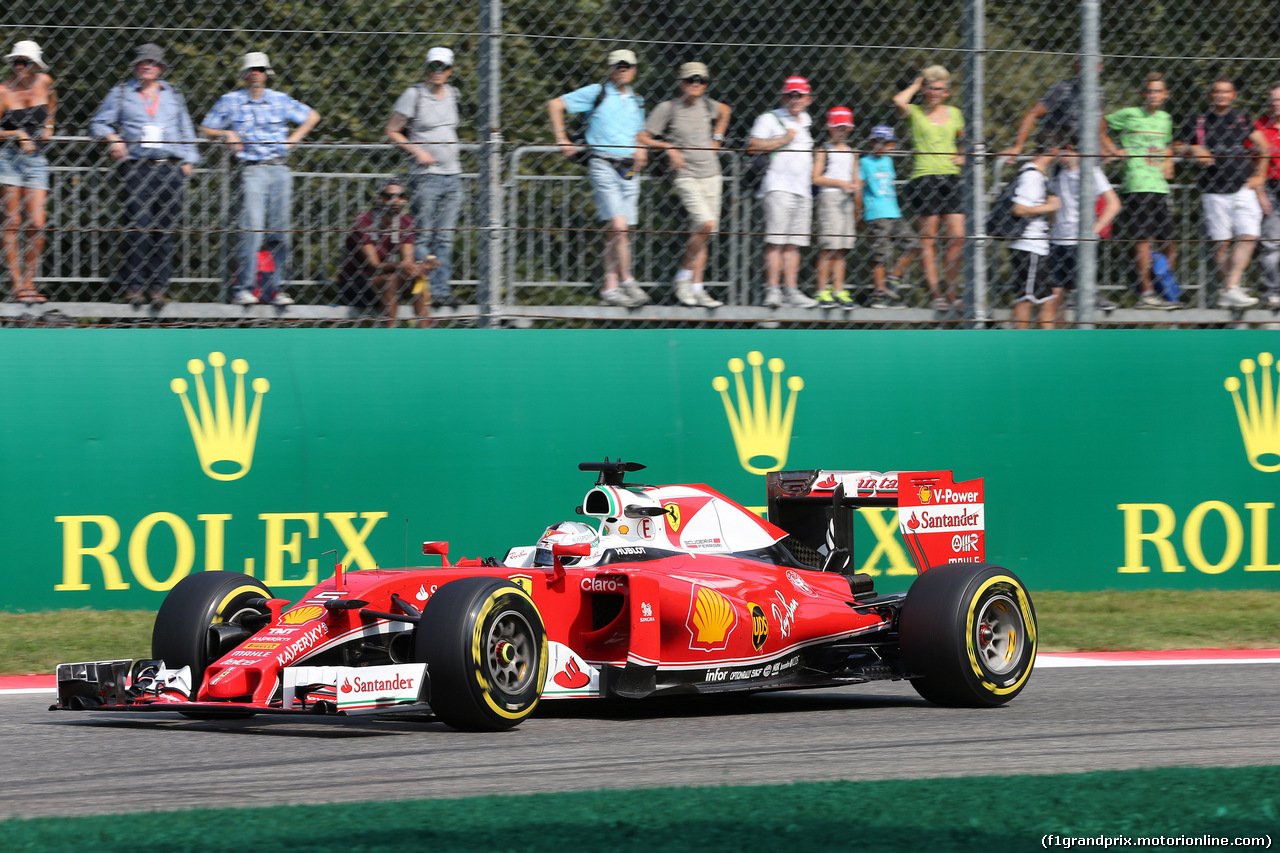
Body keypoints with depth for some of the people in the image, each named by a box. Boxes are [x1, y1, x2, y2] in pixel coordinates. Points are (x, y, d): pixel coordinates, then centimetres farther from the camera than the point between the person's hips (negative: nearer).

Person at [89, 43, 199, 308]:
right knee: (137, 226, -12)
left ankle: (157, 285, 2)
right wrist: (112, 138, -6)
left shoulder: (173, 95, 18)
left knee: (164, 228, -2)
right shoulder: (121, 93, 12)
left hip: (170, 167, 2)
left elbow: (186, 130, 24)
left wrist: (188, 160, 14)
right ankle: (133, 285, -8)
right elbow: (98, 124, 14)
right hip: (136, 166, -2)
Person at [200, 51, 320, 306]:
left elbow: (312, 117, 23)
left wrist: (293, 139, 10)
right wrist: (227, 134, -4)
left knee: (280, 231, 1)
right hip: (252, 169, -3)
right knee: (252, 227, -15)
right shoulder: (230, 101, 8)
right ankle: (243, 288, -14)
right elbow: (205, 128, 15)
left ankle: (273, 288, 6)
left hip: (280, 169, 3)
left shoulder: (280, 100, 12)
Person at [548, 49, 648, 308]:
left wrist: (640, 148, 12)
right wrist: (562, 139, -3)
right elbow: (555, 105, 2)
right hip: (603, 166, -5)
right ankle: (626, 282, -11)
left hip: (629, 169, 5)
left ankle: (610, 289, 6)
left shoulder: (637, 101, 17)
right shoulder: (596, 93, 1)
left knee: (614, 232, 5)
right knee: (618, 226, -17)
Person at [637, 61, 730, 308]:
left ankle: (696, 288, 9)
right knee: (706, 224, -22)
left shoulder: (707, 105, 8)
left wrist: (717, 138, 21)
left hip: (711, 176, 5)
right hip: (687, 177, -5)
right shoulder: (667, 109, -6)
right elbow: (642, 138, -4)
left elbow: (725, 111, 32)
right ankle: (683, 277, -6)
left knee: (700, 235, 5)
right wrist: (668, 147, -13)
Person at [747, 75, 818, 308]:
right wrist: (783, 140, -10)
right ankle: (772, 291, -16)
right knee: (775, 241, -13)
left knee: (793, 244, 5)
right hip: (778, 187, -7)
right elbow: (753, 146, -11)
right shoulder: (770, 118, 1)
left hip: (803, 191, 7)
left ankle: (792, 291, 4)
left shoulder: (805, 121, 21)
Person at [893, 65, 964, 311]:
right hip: (924, 178, -4)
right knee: (928, 239, -3)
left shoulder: (954, 114, 15)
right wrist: (917, 84, -2)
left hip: (950, 178, 4)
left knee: (958, 237, -4)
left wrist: (962, 158, 9)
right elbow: (899, 101, -19)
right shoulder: (915, 112, 3)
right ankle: (936, 294, -1)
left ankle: (952, 293, 6)